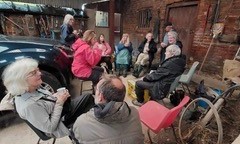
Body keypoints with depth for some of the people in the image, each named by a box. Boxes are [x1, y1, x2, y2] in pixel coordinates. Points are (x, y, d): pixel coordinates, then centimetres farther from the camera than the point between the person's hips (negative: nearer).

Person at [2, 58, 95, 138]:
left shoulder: (33, 89, -10)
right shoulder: (29, 105, -35)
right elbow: (50, 128, -27)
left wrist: (56, 96, -8)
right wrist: (59, 103, -26)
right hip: (62, 121, -7)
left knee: (89, 97, 4)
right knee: (90, 100, -1)